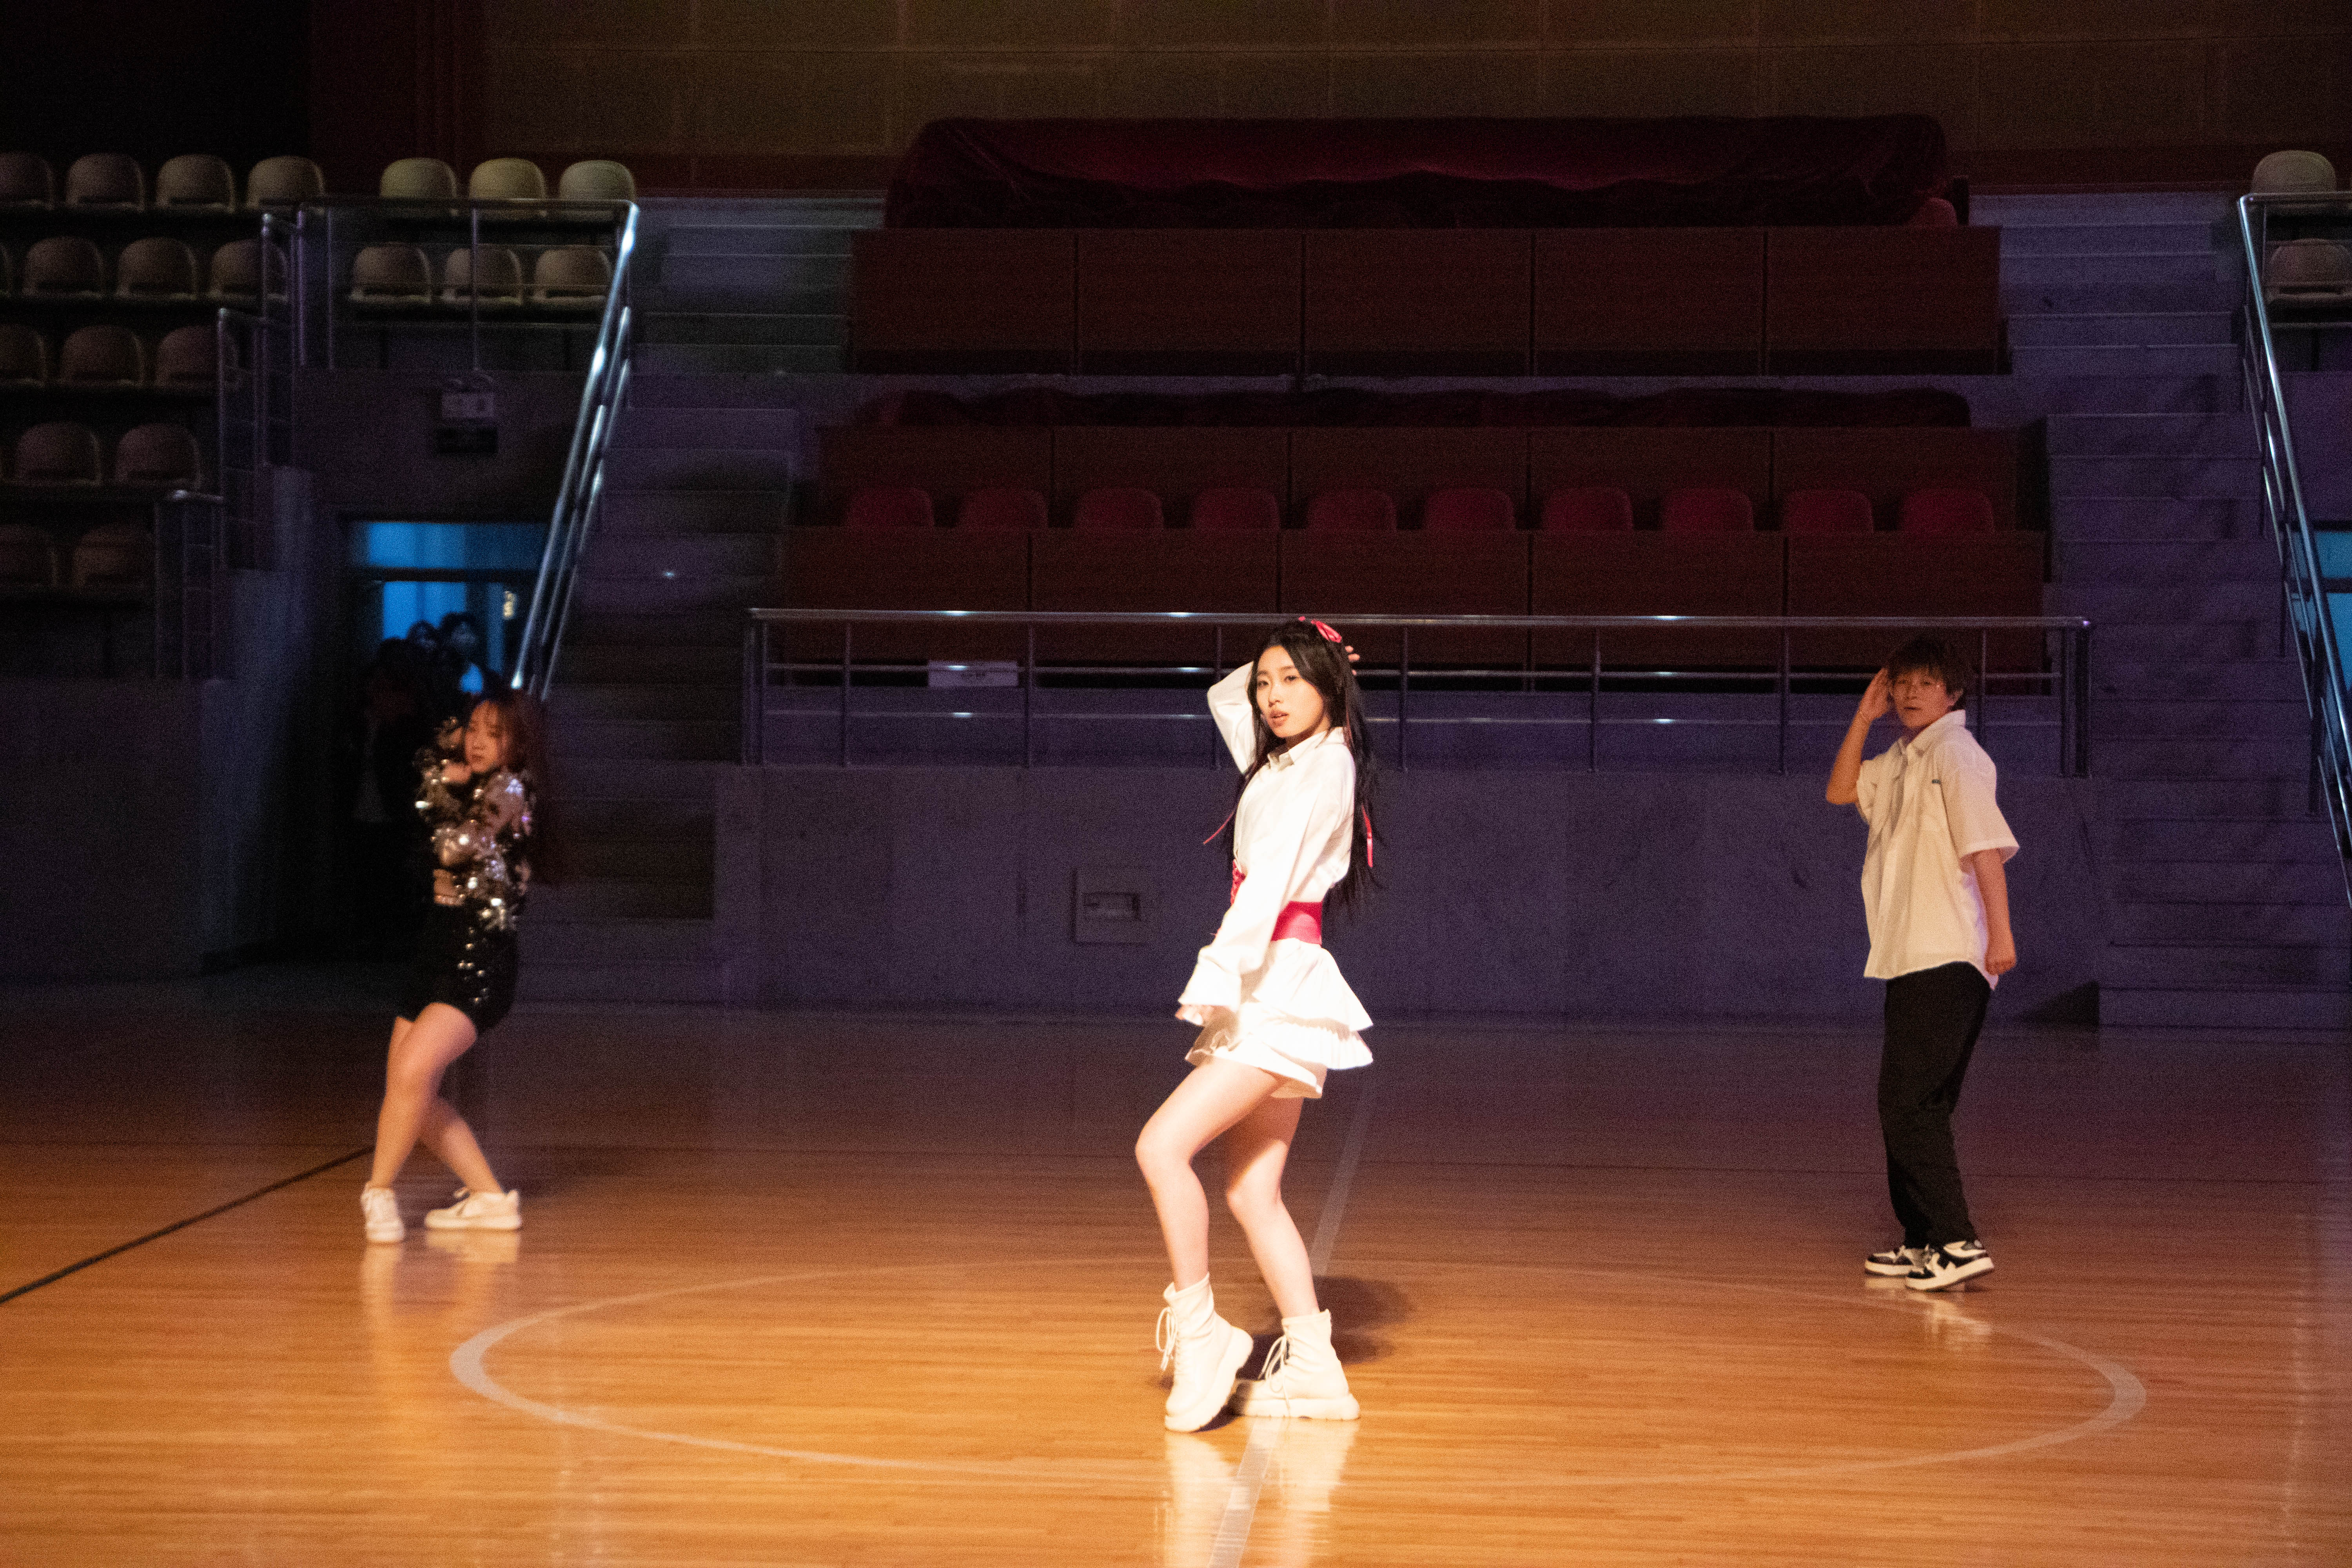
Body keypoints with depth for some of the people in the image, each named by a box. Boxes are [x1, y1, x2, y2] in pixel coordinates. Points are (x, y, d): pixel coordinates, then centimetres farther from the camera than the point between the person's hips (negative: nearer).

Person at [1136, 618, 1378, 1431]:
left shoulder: (1323, 765, -8)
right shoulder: (1283, 764, 18)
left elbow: (1272, 877, -20)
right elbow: (1223, 698, 36)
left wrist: (1218, 975, -29)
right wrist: (1281, 664, 19)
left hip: (1281, 987, -10)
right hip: (1267, 996, 10)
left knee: (1163, 1146, -19)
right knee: (1251, 1195, 6)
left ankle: (1197, 1327, -14)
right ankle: (1312, 1371, 8)